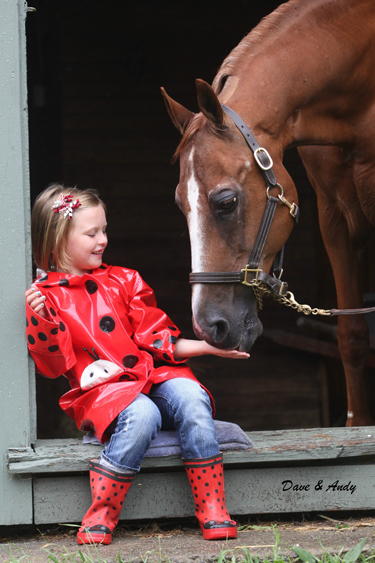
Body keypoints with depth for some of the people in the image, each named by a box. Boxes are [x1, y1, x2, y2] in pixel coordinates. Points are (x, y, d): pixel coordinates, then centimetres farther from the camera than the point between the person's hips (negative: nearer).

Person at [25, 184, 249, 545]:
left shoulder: (124, 281, 18)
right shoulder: (46, 295, 5)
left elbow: (156, 339, 16)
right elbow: (54, 366, -2)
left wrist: (209, 347, 6)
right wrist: (41, 321, -18)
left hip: (153, 374, 4)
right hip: (100, 390, -4)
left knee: (190, 397, -29)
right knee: (141, 415, -38)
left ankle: (213, 514, -26)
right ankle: (99, 518, -28)